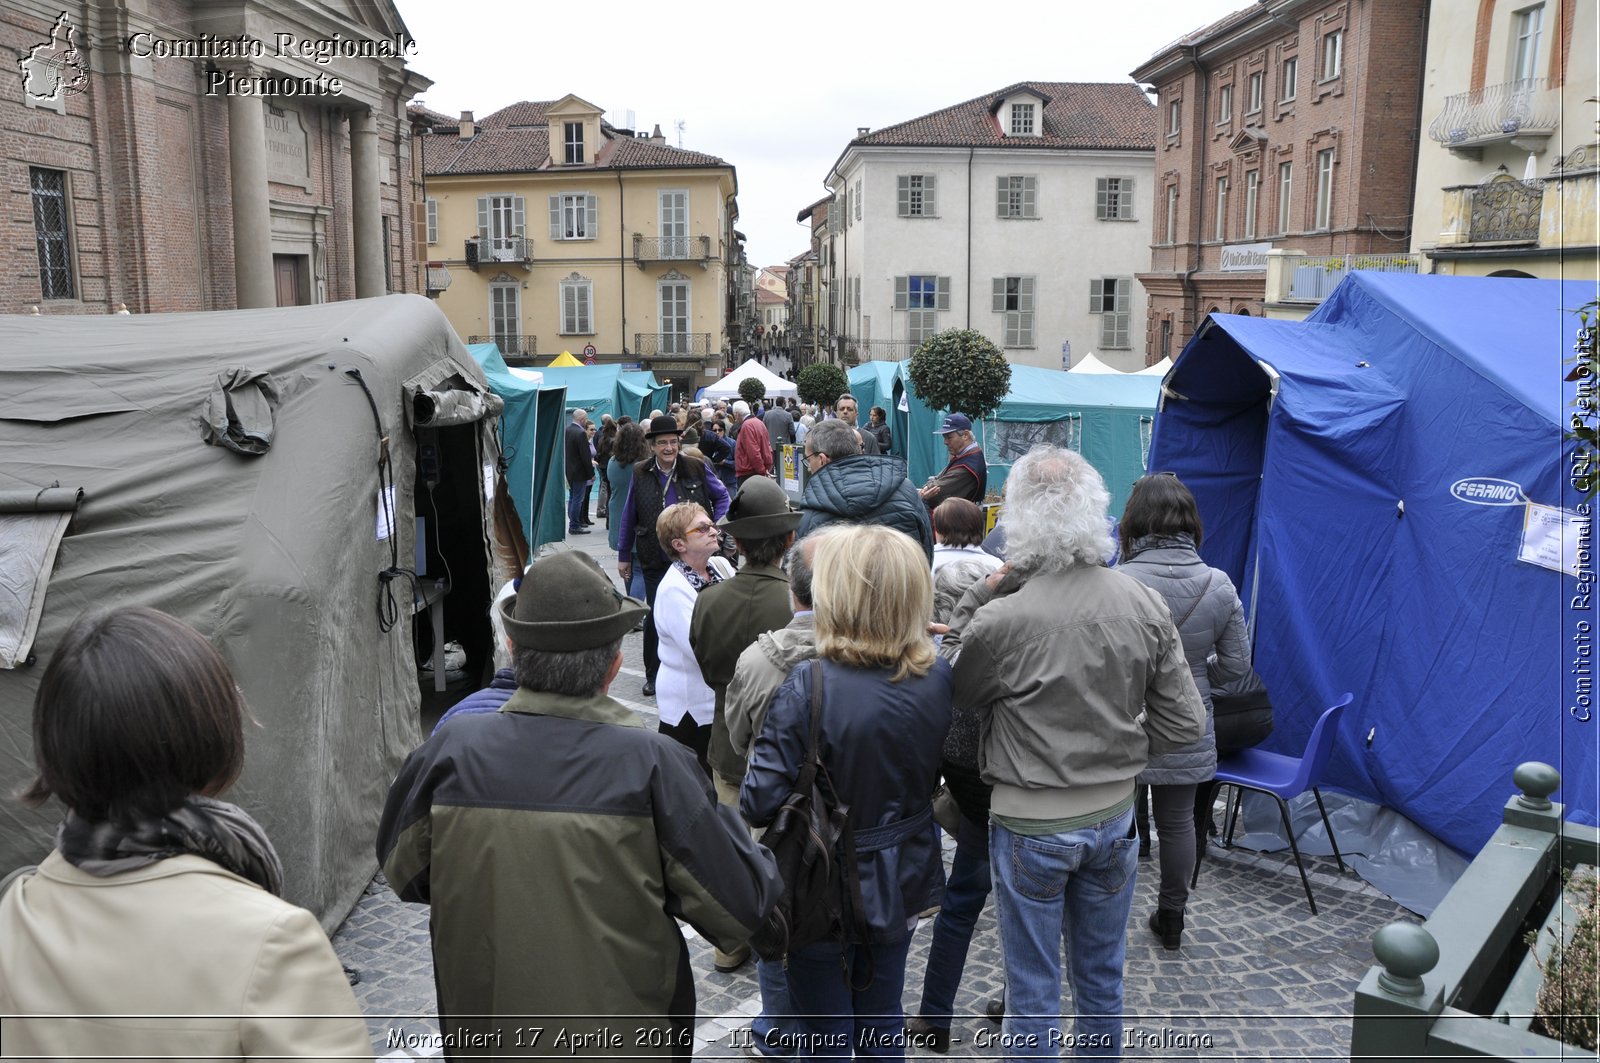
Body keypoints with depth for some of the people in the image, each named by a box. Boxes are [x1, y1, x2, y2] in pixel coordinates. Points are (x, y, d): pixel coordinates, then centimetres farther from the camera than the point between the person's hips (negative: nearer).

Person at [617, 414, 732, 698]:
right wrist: (623, 555, 10)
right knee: (655, 617, 3)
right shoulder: (640, 473, 1)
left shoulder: (696, 469, -2)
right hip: (655, 560, 0)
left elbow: (722, 496, 12)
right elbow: (628, 516, 8)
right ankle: (653, 675, 18)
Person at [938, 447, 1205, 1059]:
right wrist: (1120, 749, 9)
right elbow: (1185, 724, -4)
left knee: (1033, 986, 13)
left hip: (1030, 825, -4)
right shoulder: (1146, 606, -9)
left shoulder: (1000, 620, -24)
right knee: (1103, 976, 24)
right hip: (1115, 815, 5)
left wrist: (978, 596, -9)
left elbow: (949, 692, -3)